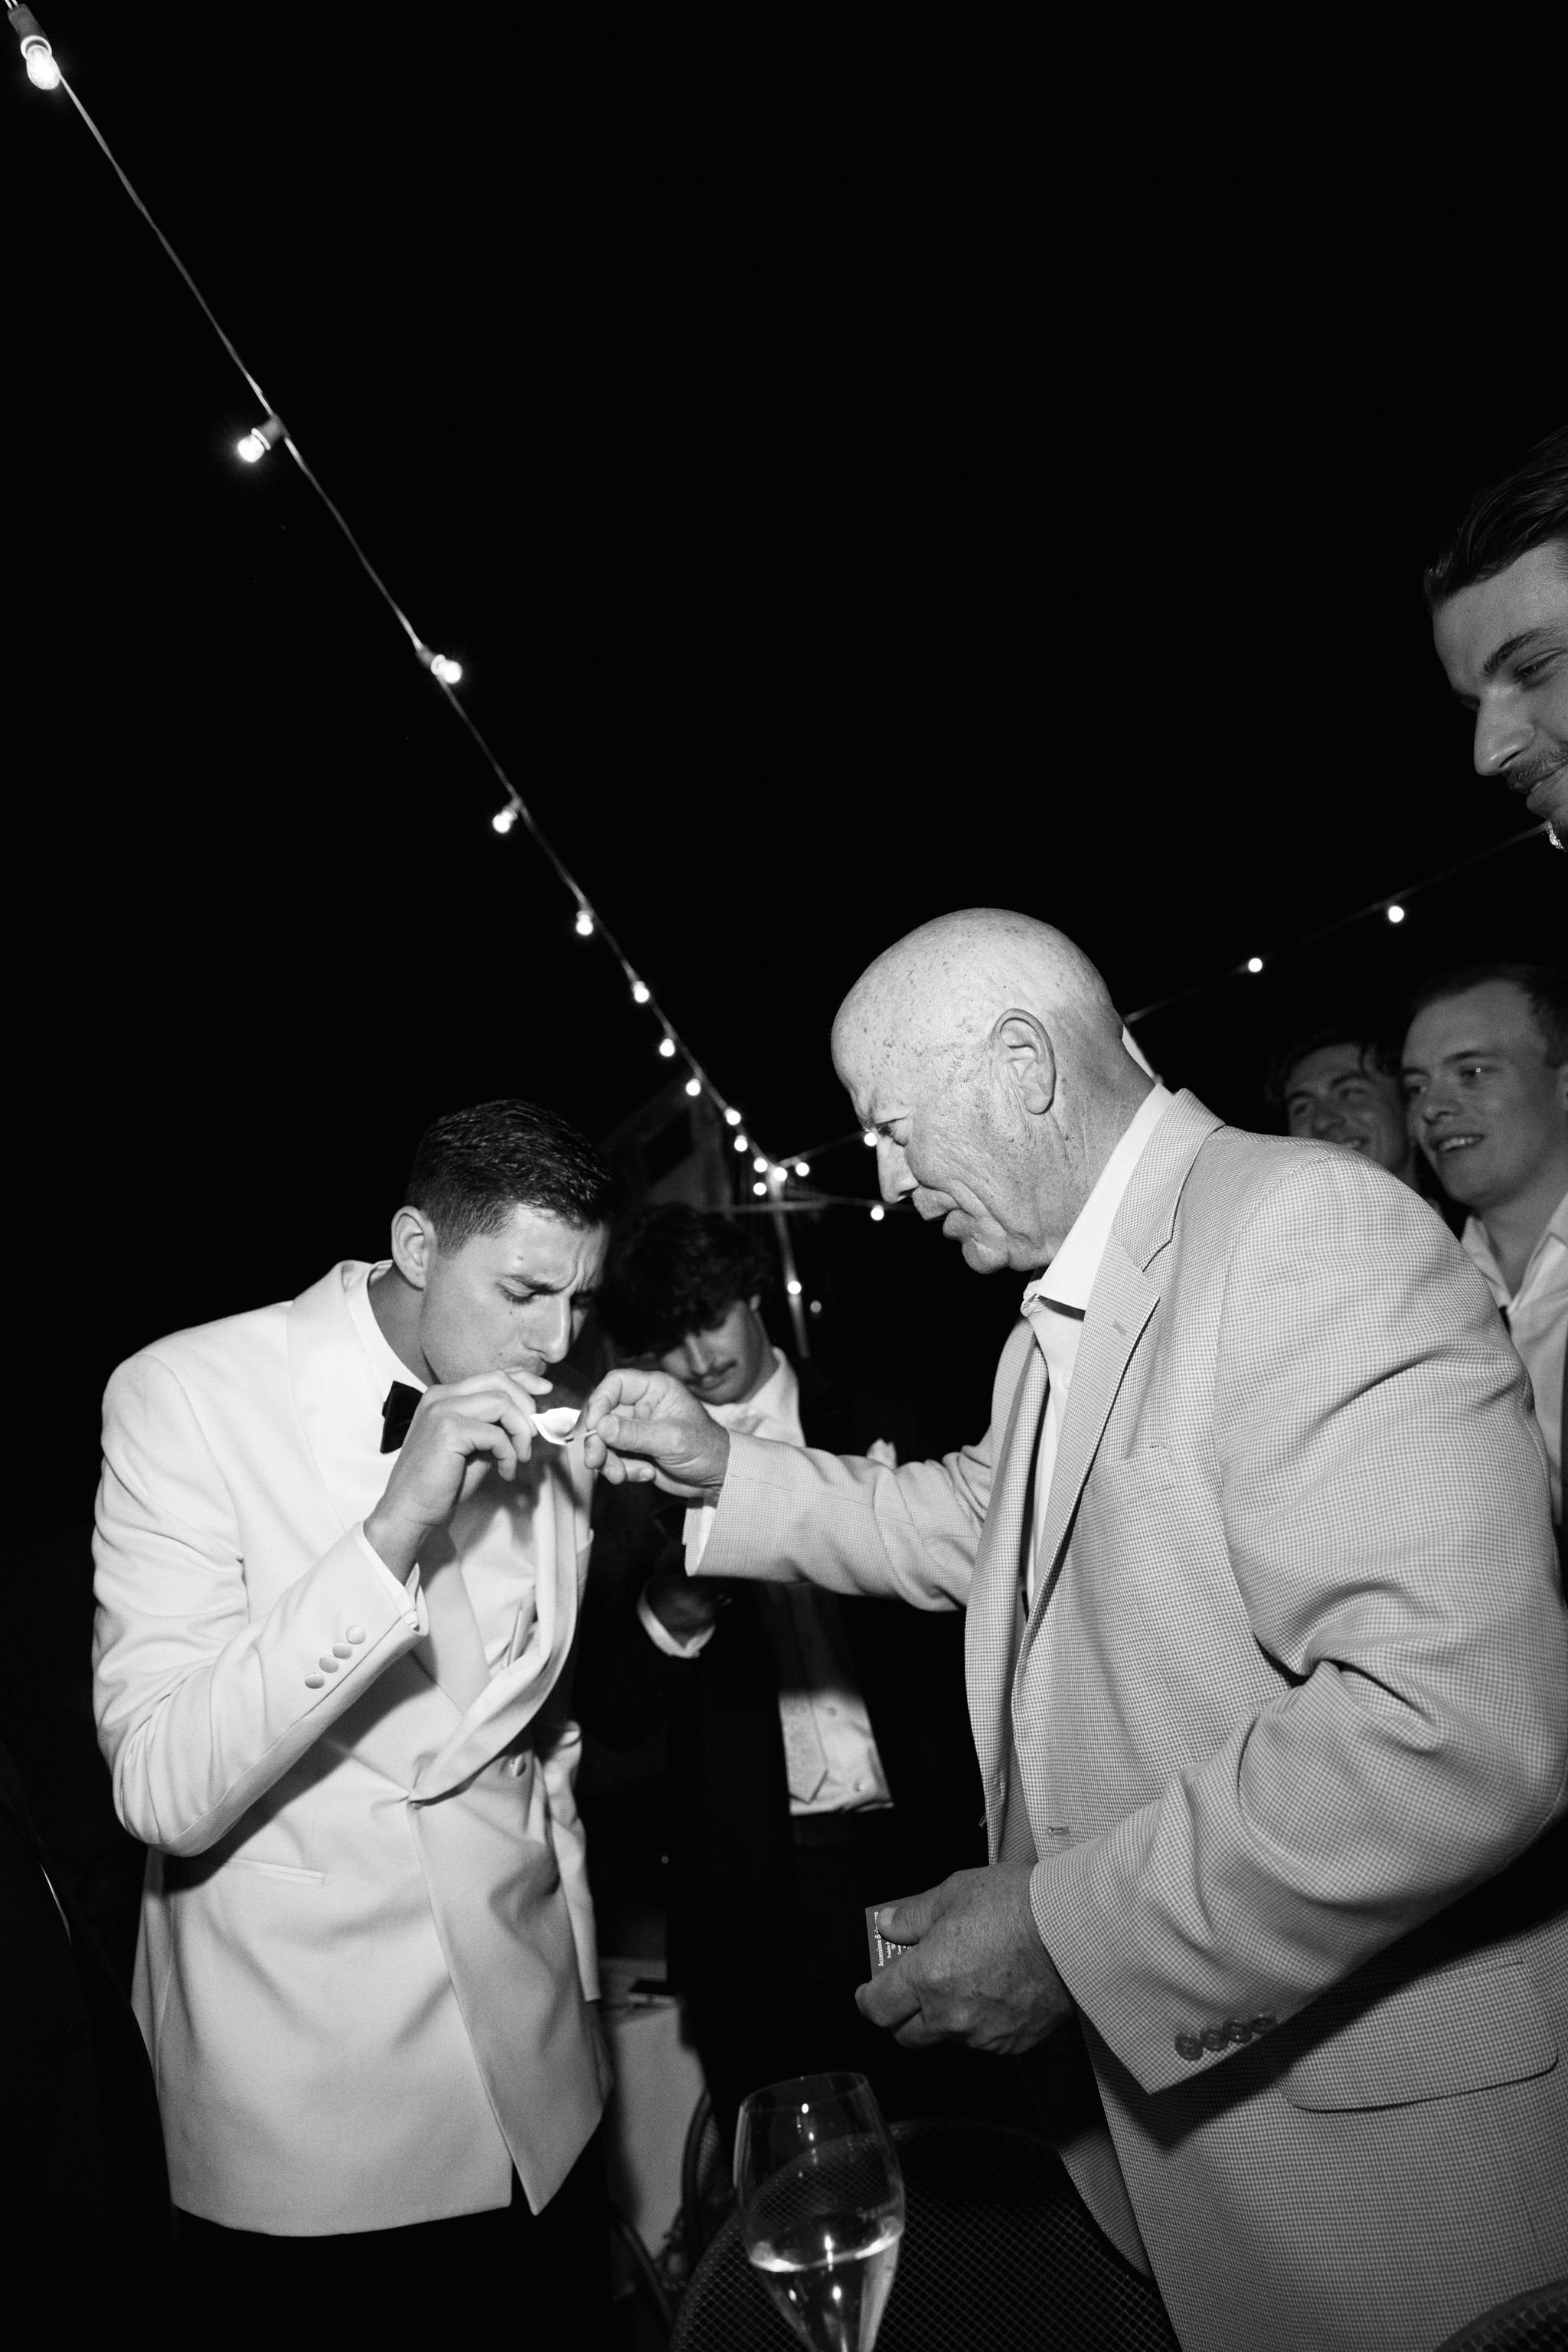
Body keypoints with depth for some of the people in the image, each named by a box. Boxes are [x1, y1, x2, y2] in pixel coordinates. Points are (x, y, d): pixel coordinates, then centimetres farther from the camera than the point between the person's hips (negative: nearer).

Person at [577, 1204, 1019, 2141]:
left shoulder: (879, 1430, 2)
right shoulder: (640, 1481, -1)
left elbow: (962, 1627, 8)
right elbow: (611, 1715, -4)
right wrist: (668, 1618, -21)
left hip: (917, 1854, 1)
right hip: (759, 1891, 0)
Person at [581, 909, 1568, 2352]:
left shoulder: (1309, 1223, -24)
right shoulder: (1061, 1321, 7)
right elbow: (972, 1522, 19)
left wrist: (1072, 1928, -25)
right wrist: (725, 1470, 8)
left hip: (1366, 2117, -8)